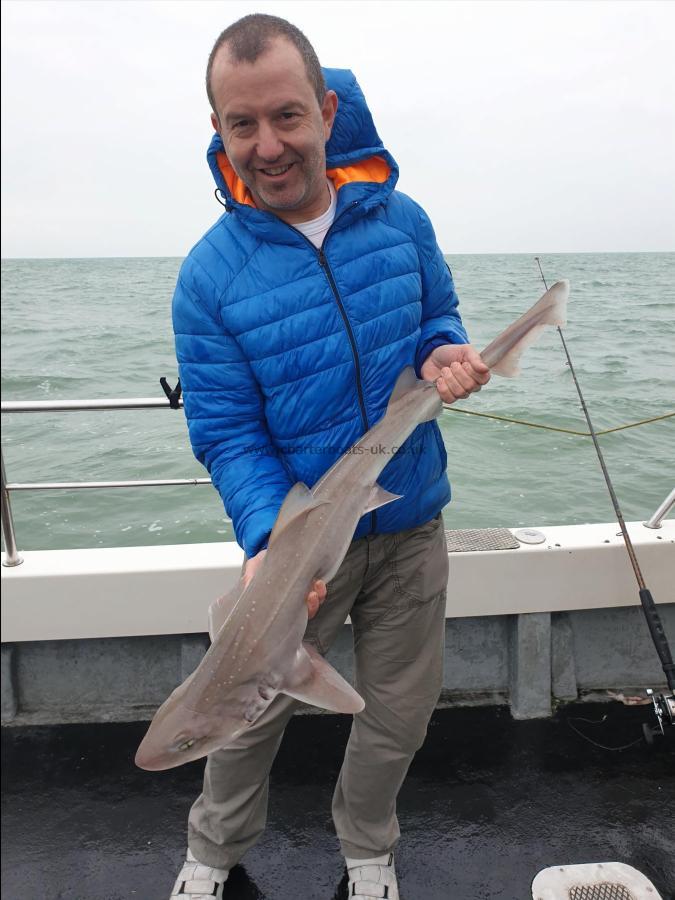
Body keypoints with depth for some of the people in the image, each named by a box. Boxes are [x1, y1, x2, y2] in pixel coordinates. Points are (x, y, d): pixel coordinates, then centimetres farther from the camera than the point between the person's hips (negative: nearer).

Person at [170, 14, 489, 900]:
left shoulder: (401, 219, -5)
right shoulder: (209, 274, -12)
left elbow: (438, 319, 10)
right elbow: (227, 435, -12)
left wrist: (444, 356, -15)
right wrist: (266, 541, -29)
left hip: (411, 527, 3)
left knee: (400, 713, 18)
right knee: (251, 709, 15)